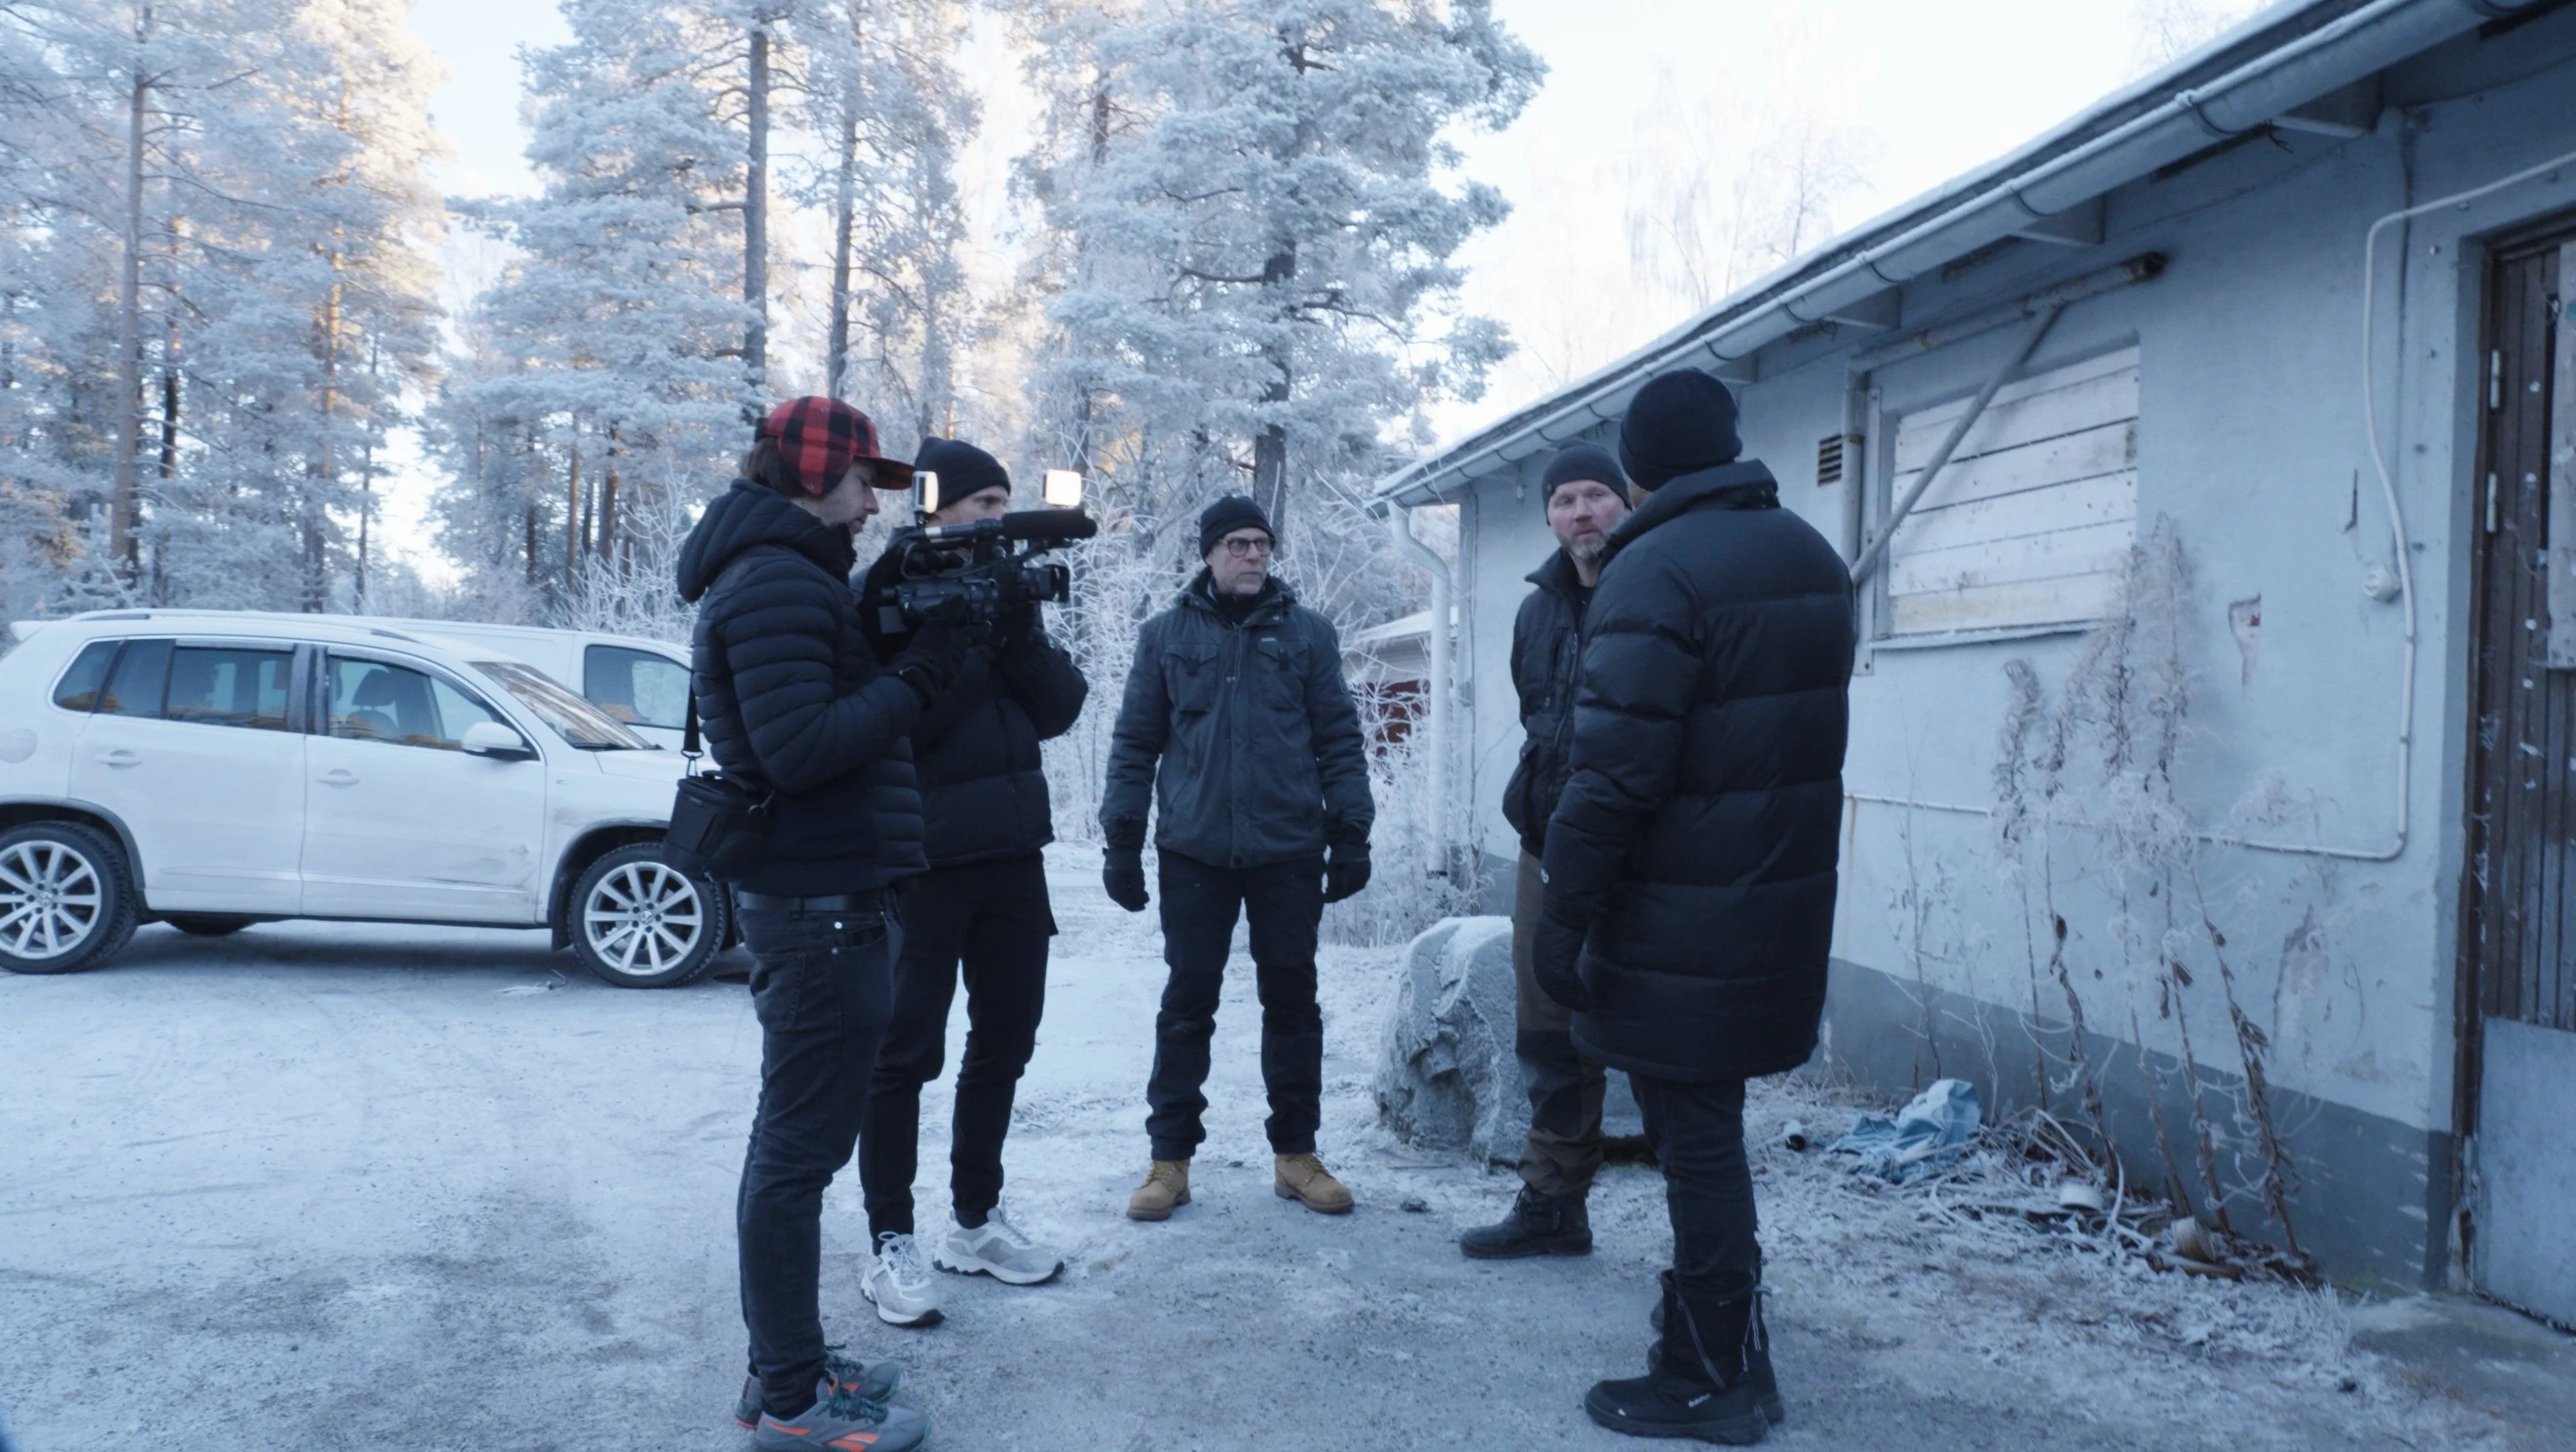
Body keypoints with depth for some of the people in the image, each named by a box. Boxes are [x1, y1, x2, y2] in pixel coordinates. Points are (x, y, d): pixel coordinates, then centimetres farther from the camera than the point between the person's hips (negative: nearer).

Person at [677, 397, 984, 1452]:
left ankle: (786, 1367, 31)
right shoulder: (779, 581, -15)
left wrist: (906, 634, 4)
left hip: (807, 896, 11)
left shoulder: (784, 574, 18)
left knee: (793, 1142, 18)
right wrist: (919, 675, -18)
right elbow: (799, 746, -24)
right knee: (799, 1151, -3)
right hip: (821, 901, -11)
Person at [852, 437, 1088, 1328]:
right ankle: (892, 1244, 11)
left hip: (1013, 854, 7)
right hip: (924, 860, -7)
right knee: (907, 1053, 0)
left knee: (1005, 1043, 14)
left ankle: (976, 1222, 28)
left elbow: (1060, 709, 3)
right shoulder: (890, 596, -7)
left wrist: (1020, 632, -11)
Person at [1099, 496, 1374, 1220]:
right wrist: (1122, 842, 1)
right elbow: (1135, 744, 6)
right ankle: (1170, 1156, 14)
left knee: (1292, 999, 8)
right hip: (1194, 853, 0)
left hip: (1289, 853, 1)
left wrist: (1351, 833, 0)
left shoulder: (1307, 632, 5)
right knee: (1188, 1002, 5)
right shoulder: (1166, 635, 5)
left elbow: (1339, 739, 5)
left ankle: (1295, 1153, 19)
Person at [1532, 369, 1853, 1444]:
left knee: (1695, 1141, 2)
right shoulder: (1812, 558, 11)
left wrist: (1562, 919, -15)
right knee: (1706, 1129, 20)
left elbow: (1612, 774, -21)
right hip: (1780, 911, 8)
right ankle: (1723, 1335, 32)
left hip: (1680, 928, -8)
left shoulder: (1654, 570, -17)